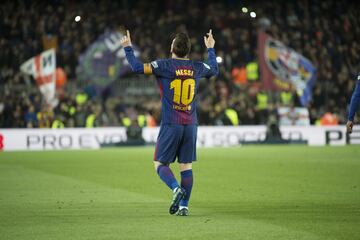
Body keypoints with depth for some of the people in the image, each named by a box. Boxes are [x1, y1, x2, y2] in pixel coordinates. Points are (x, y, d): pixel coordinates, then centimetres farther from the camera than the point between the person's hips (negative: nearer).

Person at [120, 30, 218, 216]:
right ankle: (184, 206, 3)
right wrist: (210, 49, 44)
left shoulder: (165, 65, -8)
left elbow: (137, 67, -14)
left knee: (160, 163, 5)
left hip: (170, 125, -4)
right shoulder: (197, 67, 6)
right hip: (191, 125, 4)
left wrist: (127, 48, 1)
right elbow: (214, 69, 28)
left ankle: (176, 189, -20)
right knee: (186, 166, 7)